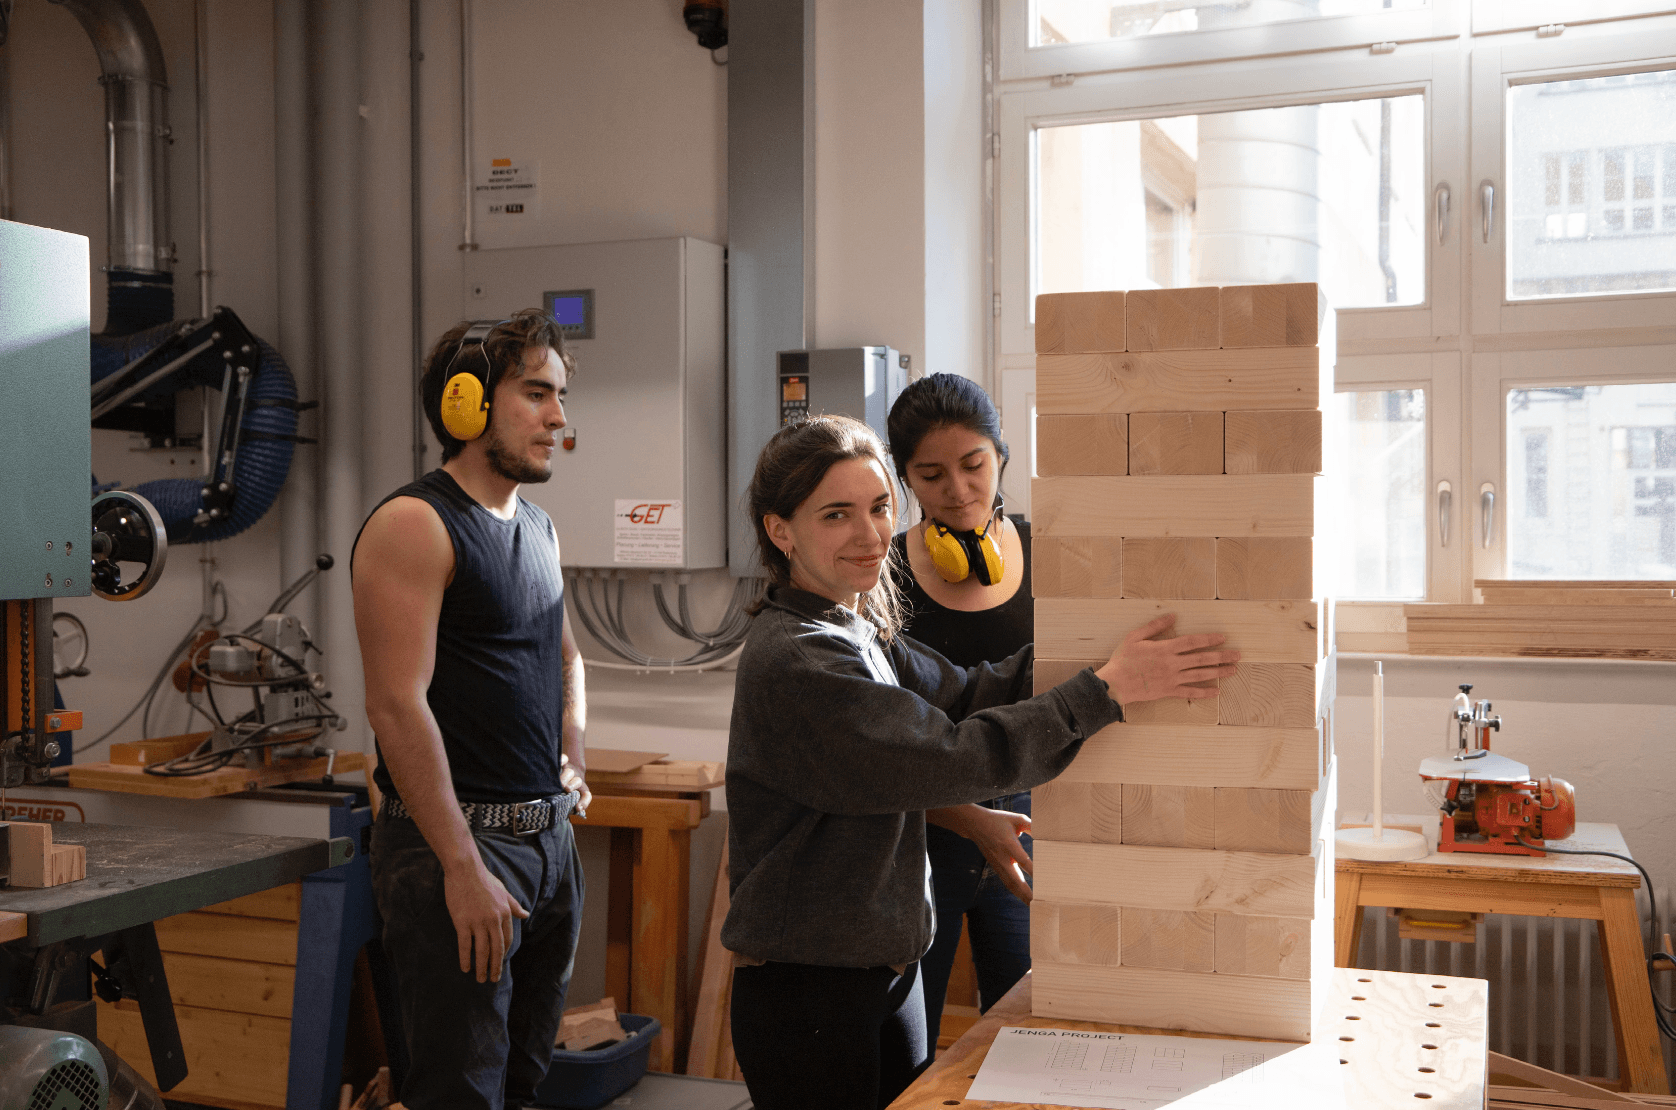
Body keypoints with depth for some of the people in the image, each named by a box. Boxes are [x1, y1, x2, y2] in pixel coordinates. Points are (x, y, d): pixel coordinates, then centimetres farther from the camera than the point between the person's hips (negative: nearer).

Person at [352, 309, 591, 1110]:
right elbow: (397, 706, -20)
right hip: (455, 841, -8)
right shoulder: (415, 525, -13)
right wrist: (463, 867, -21)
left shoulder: (537, 526, 14)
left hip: (550, 836, 9)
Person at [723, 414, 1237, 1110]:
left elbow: (964, 696, 4)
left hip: (888, 972, 9)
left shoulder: (859, 628, 7)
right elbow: (957, 759, -25)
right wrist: (1108, 687, -23)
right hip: (807, 993, -9)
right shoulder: (794, 662, -23)